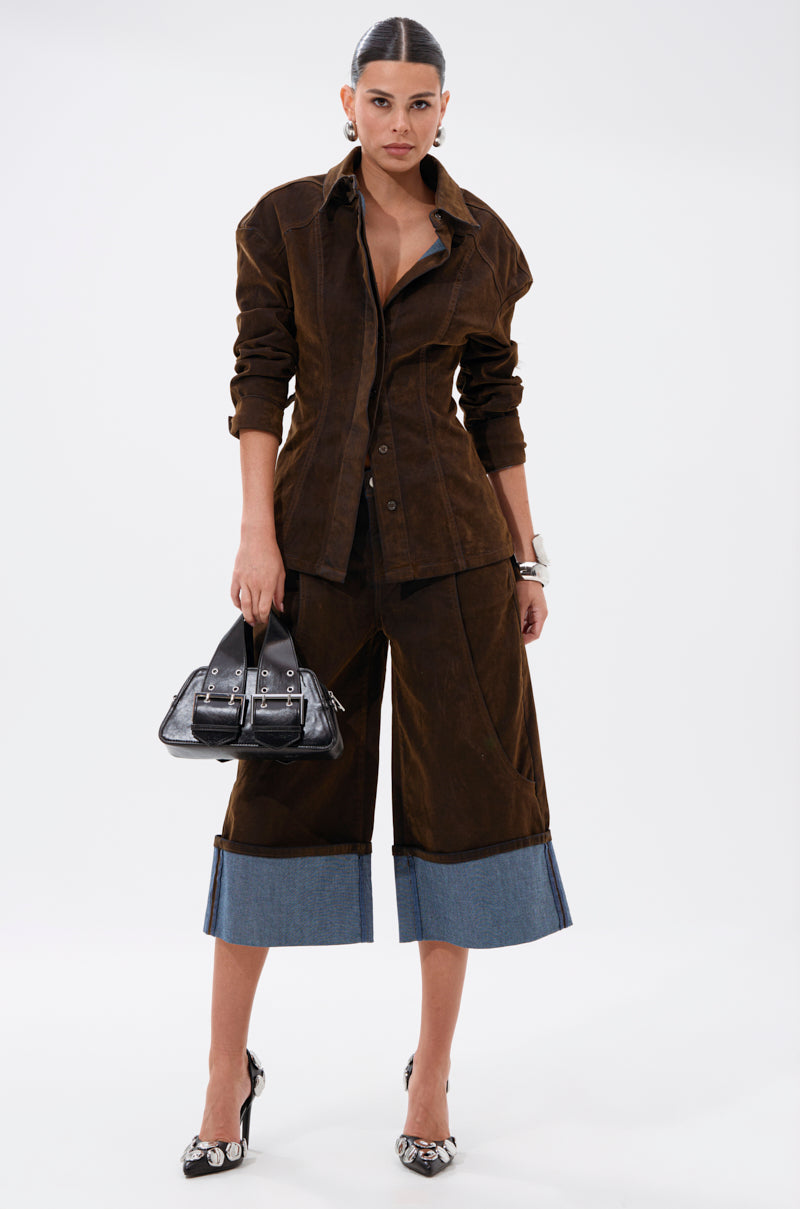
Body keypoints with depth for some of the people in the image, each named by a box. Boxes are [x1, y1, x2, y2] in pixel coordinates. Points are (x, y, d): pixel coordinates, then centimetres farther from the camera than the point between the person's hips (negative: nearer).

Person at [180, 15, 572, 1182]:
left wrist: (529, 557, 6)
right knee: (280, 789, 3)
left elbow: (494, 403, 8)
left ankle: (433, 1075, 18)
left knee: (459, 790, 3)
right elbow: (260, 380, -2)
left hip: (449, 538, 1)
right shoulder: (285, 221, 1)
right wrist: (258, 533, -11)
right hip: (319, 537, -1)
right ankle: (228, 1067, 17)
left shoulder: (481, 242, 4)